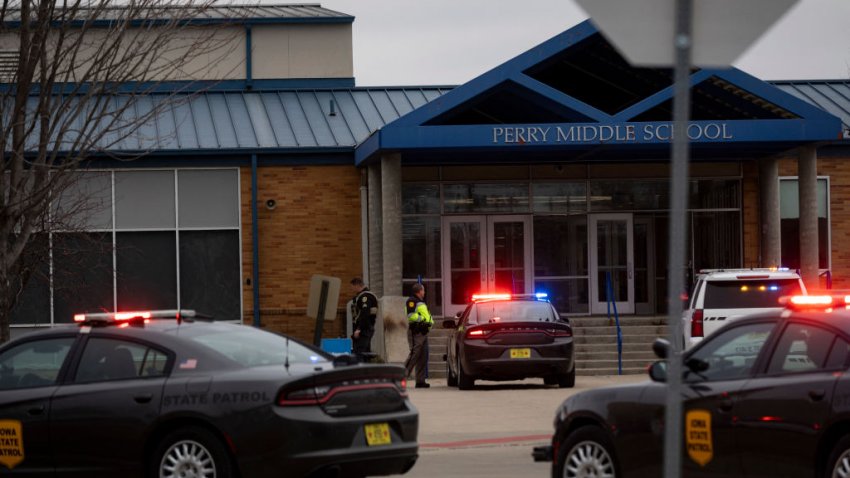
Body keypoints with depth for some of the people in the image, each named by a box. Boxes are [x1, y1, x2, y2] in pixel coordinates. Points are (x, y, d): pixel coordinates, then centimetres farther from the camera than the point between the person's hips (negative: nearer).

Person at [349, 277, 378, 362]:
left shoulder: (365, 296, -13)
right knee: (366, 353, 14)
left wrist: (359, 329, -27)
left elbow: (365, 313, -24)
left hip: (362, 330, -11)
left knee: (358, 353, -16)